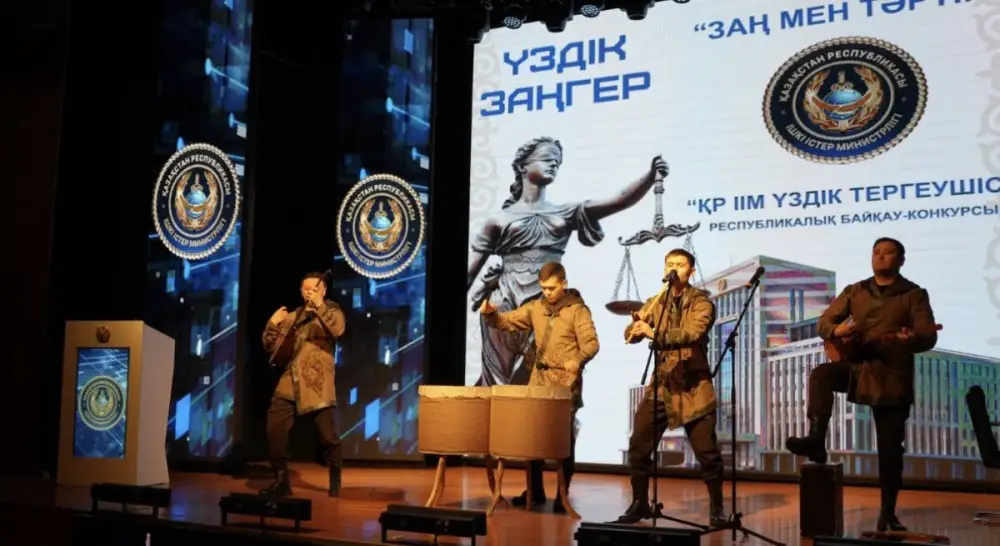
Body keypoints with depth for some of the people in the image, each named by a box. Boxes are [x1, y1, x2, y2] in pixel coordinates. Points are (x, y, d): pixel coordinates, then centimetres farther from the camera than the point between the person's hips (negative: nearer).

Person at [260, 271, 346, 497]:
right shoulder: (293, 316, 14)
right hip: (290, 383, 4)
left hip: (318, 384, -4)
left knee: (328, 435, -3)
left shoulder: (331, 310, 3)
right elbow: (271, 347, 12)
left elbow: (338, 329, -21)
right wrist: (273, 324, -5)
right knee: (274, 428, -5)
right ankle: (281, 480, 9)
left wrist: (319, 306, -30)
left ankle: (335, 482, 17)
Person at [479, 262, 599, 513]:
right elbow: (507, 322, 10)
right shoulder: (535, 307, 8)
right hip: (538, 381, 5)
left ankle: (562, 495, 13)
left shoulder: (578, 309, -7)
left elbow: (591, 343, -14)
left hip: (566, 384, -5)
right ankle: (535, 490, 23)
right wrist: (490, 314, -11)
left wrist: (578, 359, -34)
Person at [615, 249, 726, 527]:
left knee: (707, 452, -2)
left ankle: (717, 508, 15)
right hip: (660, 385, 4)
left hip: (694, 388, -4)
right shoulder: (655, 302, 9)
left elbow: (691, 333, -24)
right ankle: (640, 503, 17)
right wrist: (637, 322, -24)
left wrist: (654, 333, -34)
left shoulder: (701, 303, -5)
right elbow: (631, 335, -1)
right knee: (638, 446, 1)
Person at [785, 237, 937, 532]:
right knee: (821, 374, -30)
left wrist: (912, 339, -31)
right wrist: (836, 330, -16)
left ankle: (888, 512, 15)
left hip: (892, 377, -2)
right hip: (857, 366, 2)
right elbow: (824, 322, 9)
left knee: (890, 448, 1)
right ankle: (816, 441, -30)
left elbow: (929, 337, -7)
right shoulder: (855, 291, 11)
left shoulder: (914, 294, 1)